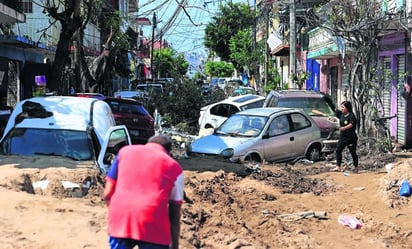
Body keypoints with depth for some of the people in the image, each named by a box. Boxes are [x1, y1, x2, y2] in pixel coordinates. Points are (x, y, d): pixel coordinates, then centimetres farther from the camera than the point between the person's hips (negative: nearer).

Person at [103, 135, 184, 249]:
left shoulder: (125, 151, 22)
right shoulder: (174, 167, 17)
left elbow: (107, 194, 16)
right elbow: (175, 215, 14)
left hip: (120, 220, 2)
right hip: (153, 226, -2)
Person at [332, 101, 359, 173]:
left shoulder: (351, 115, -14)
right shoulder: (341, 114, 6)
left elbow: (352, 124, -29)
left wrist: (345, 128, -45)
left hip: (351, 137, -7)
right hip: (342, 136, 7)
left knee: (353, 152, 5)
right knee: (338, 150, -5)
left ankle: (356, 168, 17)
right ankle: (338, 167, -4)